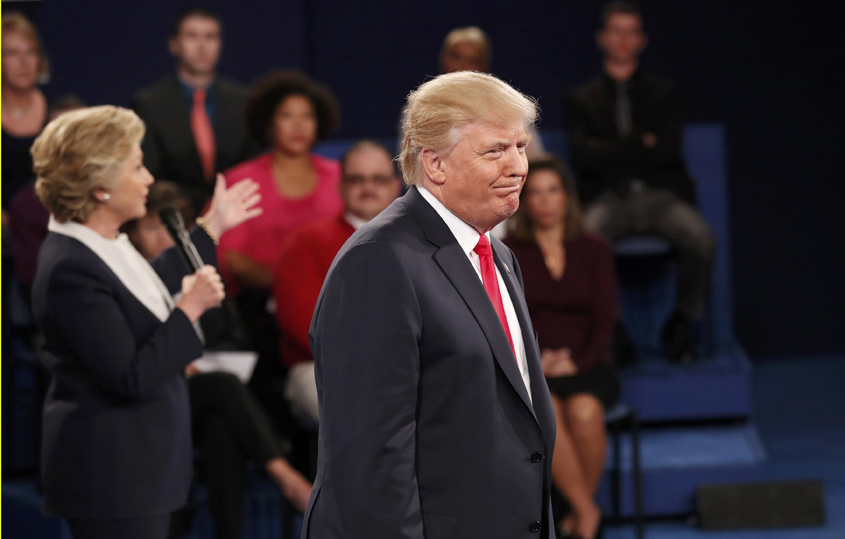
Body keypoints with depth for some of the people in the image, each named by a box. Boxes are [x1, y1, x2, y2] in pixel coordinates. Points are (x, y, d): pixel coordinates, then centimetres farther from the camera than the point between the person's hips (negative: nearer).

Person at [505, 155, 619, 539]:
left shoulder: (594, 251, 12)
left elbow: (605, 320, 5)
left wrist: (576, 363, -11)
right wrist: (534, 362, -14)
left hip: (585, 367, 1)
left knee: (585, 412, -35)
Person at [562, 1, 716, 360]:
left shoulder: (663, 94, 19)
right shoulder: (581, 100, 16)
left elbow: (668, 150, 3)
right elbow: (584, 156, -1)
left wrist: (614, 153, -2)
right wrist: (642, 144, -2)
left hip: (660, 194, 1)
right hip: (608, 198, -1)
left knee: (702, 241, -31)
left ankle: (679, 325, -10)